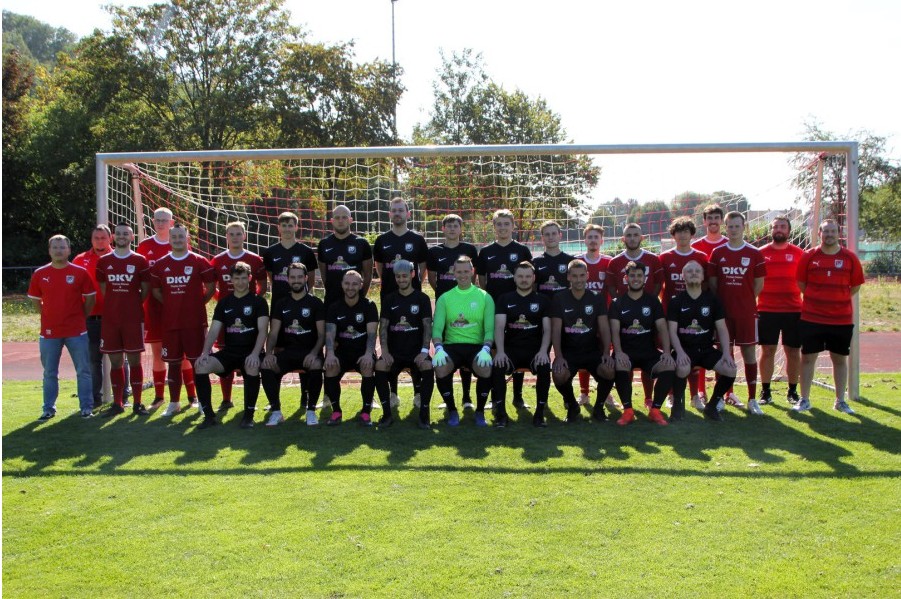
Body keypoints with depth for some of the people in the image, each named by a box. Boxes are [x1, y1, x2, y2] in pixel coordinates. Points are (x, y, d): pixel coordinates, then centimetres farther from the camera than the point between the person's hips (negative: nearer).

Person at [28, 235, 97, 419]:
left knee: (83, 371, 2)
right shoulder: (40, 274, 2)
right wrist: (49, 317, 8)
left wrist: (81, 317, 5)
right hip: (49, 332, 1)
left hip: (77, 331, -1)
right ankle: (49, 409, 20)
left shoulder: (80, 273, -2)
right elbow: (35, 300, 12)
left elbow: (90, 298, 5)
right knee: (49, 373, 9)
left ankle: (87, 408, 10)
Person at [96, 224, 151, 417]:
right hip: (110, 319, 2)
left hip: (133, 319, -2)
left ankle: (137, 403, 6)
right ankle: (117, 403, 13)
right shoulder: (103, 262, 7)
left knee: (134, 359, 0)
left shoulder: (140, 261, 1)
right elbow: (103, 289, 15)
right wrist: (117, 305, 11)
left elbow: (145, 290, 5)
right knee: (115, 361, 6)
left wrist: (131, 305, 5)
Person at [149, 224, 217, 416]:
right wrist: (173, 305, 9)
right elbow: (155, 290, 15)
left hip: (195, 322, -3)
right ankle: (174, 403, 18)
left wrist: (197, 304, 2)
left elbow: (210, 288, 2)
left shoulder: (200, 262, -1)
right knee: (173, 363, 9)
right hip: (170, 322, 3)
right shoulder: (160, 264, 7)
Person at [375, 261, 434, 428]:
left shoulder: (422, 298, 4)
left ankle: (424, 414, -19)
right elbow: (383, 326, 2)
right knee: (380, 367, -29)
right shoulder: (389, 300, 9)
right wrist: (385, 351, -13)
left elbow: (427, 326, -3)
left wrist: (424, 351, -17)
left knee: (428, 367, -32)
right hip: (394, 351, 1)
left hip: (416, 351, -1)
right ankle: (387, 413, -17)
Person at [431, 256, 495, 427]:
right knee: (440, 369, -32)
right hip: (451, 345, 1)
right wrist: (439, 348, -19)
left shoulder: (484, 297, 6)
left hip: (477, 345, -1)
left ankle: (480, 411, -3)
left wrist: (486, 349, -20)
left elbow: (490, 328, -1)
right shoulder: (445, 298, 9)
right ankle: (452, 411, -5)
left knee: (486, 370, -33)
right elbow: (437, 327, 1)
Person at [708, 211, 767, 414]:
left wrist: (744, 301, 6)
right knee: (724, 353, 6)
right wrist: (720, 304, 3)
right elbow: (712, 283, 8)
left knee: (749, 353, 1)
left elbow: (759, 284, 6)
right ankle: (727, 394, 17)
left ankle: (752, 399, 5)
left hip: (746, 312, -1)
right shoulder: (717, 253, 5)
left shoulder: (754, 254, 1)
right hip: (723, 312, 1)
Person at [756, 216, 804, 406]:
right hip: (767, 310, 0)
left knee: (793, 351, 5)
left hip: (793, 309, 1)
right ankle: (765, 391, 9)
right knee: (767, 350, 2)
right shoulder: (761, 253, 5)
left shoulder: (799, 253, 5)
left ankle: (792, 391, 16)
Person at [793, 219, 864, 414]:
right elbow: (801, 284, 6)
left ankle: (840, 400, 21)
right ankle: (804, 400, 12)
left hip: (842, 319, 1)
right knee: (807, 357, 3)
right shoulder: (809, 256, -2)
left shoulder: (850, 257, 0)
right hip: (811, 318, -1)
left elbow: (855, 286, 8)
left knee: (840, 359, 10)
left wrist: (838, 299, 5)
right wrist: (817, 299, 6)